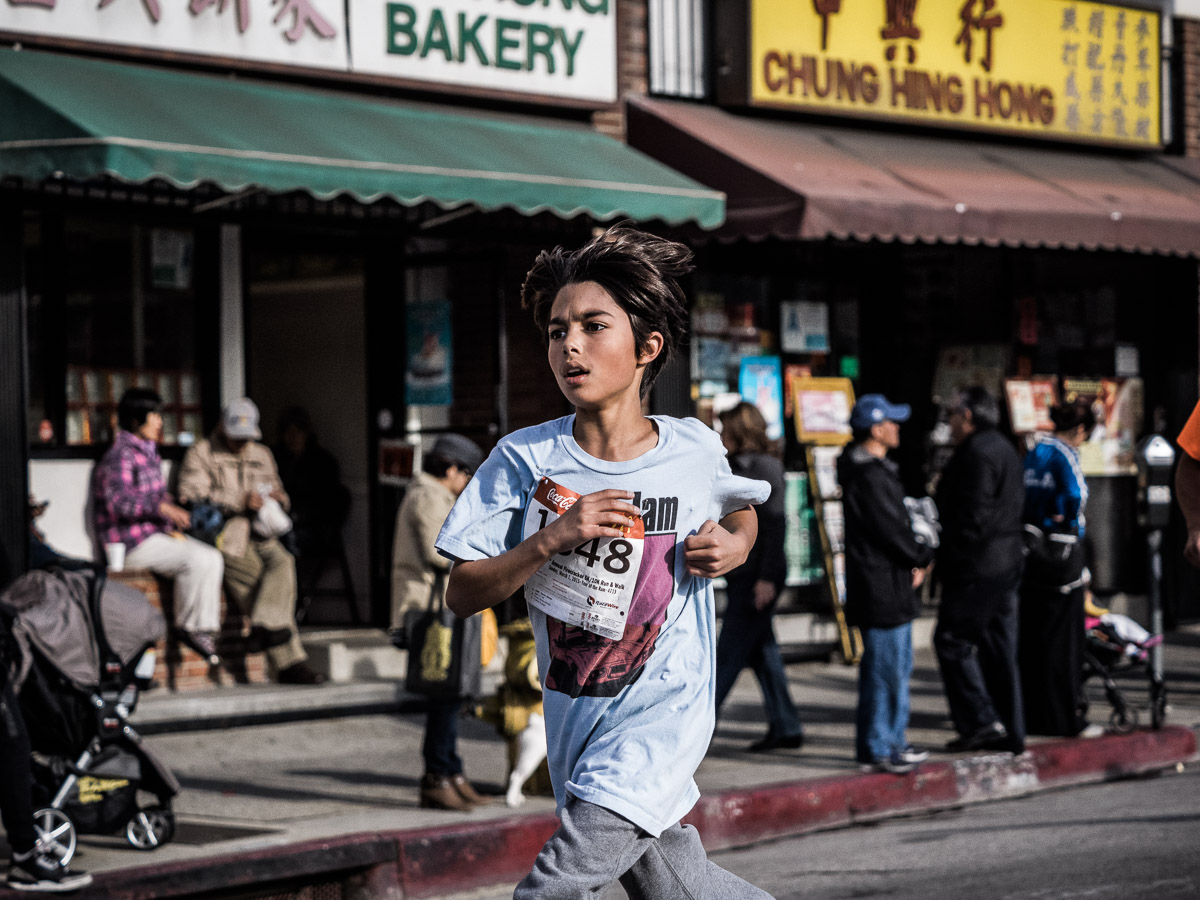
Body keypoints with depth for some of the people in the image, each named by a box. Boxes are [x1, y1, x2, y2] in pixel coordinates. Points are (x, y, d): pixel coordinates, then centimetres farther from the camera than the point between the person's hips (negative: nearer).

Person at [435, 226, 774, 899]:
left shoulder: (694, 451, -5)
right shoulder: (525, 460, -7)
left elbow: (744, 513, 18)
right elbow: (461, 596, -9)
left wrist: (735, 547, -4)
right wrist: (551, 539, -22)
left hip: (662, 712, -3)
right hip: (577, 718, 3)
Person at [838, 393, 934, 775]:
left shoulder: (877, 469, 16)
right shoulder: (869, 476, -19)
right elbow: (890, 530, -19)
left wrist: (913, 561, 5)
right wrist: (923, 557, -3)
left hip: (892, 583, 11)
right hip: (880, 585, -11)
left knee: (898, 664, 17)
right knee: (884, 665, -6)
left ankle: (892, 741, 24)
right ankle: (877, 747, -1)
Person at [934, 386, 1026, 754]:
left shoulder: (977, 452, -14)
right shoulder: (1005, 449, 18)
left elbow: (972, 516, -21)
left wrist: (949, 558, -14)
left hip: (977, 568, -10)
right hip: (1006, 565, 10)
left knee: (952, 641, -4)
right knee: (999, 649, 11)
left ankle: (981, 721, -9)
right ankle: (1010, 733, 11)